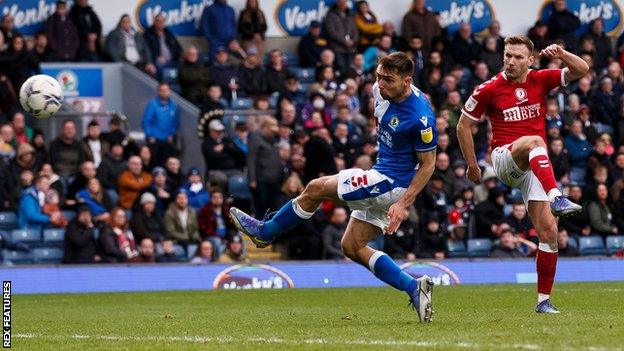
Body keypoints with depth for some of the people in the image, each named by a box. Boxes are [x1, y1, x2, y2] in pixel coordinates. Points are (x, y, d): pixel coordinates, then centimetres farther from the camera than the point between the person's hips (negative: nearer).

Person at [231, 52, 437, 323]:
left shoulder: (421, 117, -24)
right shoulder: (383, 92, 0)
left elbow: (428, 164, -16)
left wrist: (403, 204, -21)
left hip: (392, 182, -10)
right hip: (382, 175, 10)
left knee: (316, 188, -7)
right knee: (352, 247, 10)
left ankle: (264, 232, 13)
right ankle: (414, 287, 3)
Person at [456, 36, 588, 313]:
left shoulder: (541, 80, 7)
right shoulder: (489, 89, -1)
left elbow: (581, 70, 2)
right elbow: (464, 125, 7)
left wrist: (562, 55, -17)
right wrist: (472, 165, 7)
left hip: (537, 167, 4)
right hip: (504, 158, -4)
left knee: (548, 230, -7)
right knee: (534, 142, -39)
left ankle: (544, 299, 1)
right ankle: (557, 198, -59)